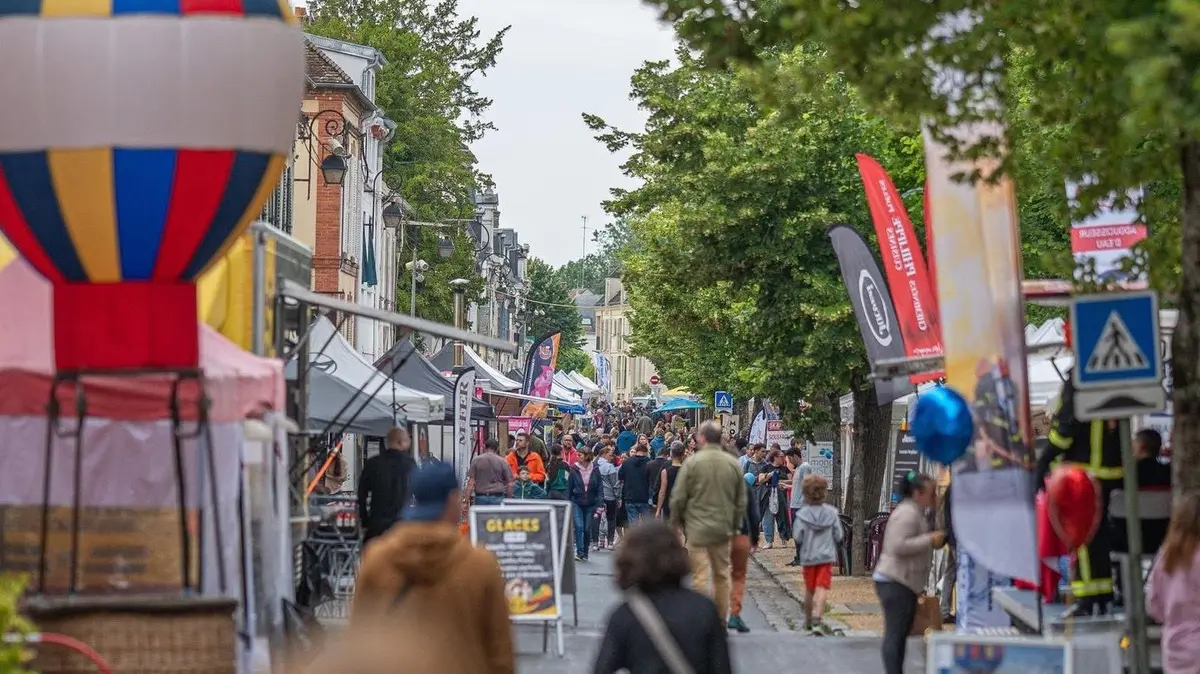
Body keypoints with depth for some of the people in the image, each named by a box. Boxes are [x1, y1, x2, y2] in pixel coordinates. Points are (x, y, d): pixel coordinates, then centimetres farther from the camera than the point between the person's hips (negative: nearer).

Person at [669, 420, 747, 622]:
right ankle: (720, 619, 20)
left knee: (700, 575, -2)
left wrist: (676, 521, 8)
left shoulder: (692, 462, -10)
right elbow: (741, 501, 6)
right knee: (722, 575, 14)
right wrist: (735, 525, 17)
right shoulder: (734, 464, 1)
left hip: (697, 528, -4)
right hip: (723, 528, 4)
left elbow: (678, 497, -8)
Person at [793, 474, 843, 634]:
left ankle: (808, 620, 31)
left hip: (808, 556, 1)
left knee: (809, 589, 16)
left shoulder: (802, 514, -9)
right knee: (821, 589, -5)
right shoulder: (831, 513, -5)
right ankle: (816, 620, -21)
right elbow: (838, 537, 0)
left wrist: (799, 553, 11)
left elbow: (797, 538, -8)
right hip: (826, 555, -1)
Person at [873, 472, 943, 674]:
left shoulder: (915, 513, 17)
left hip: (904, 582, 11)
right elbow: (899, 546, -26)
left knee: (901, 633, 15)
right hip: (895, 582, -11)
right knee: (895, 633, -10)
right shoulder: (907, 513, -17)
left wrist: (932, 540, 17)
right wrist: (930, 540, -21)